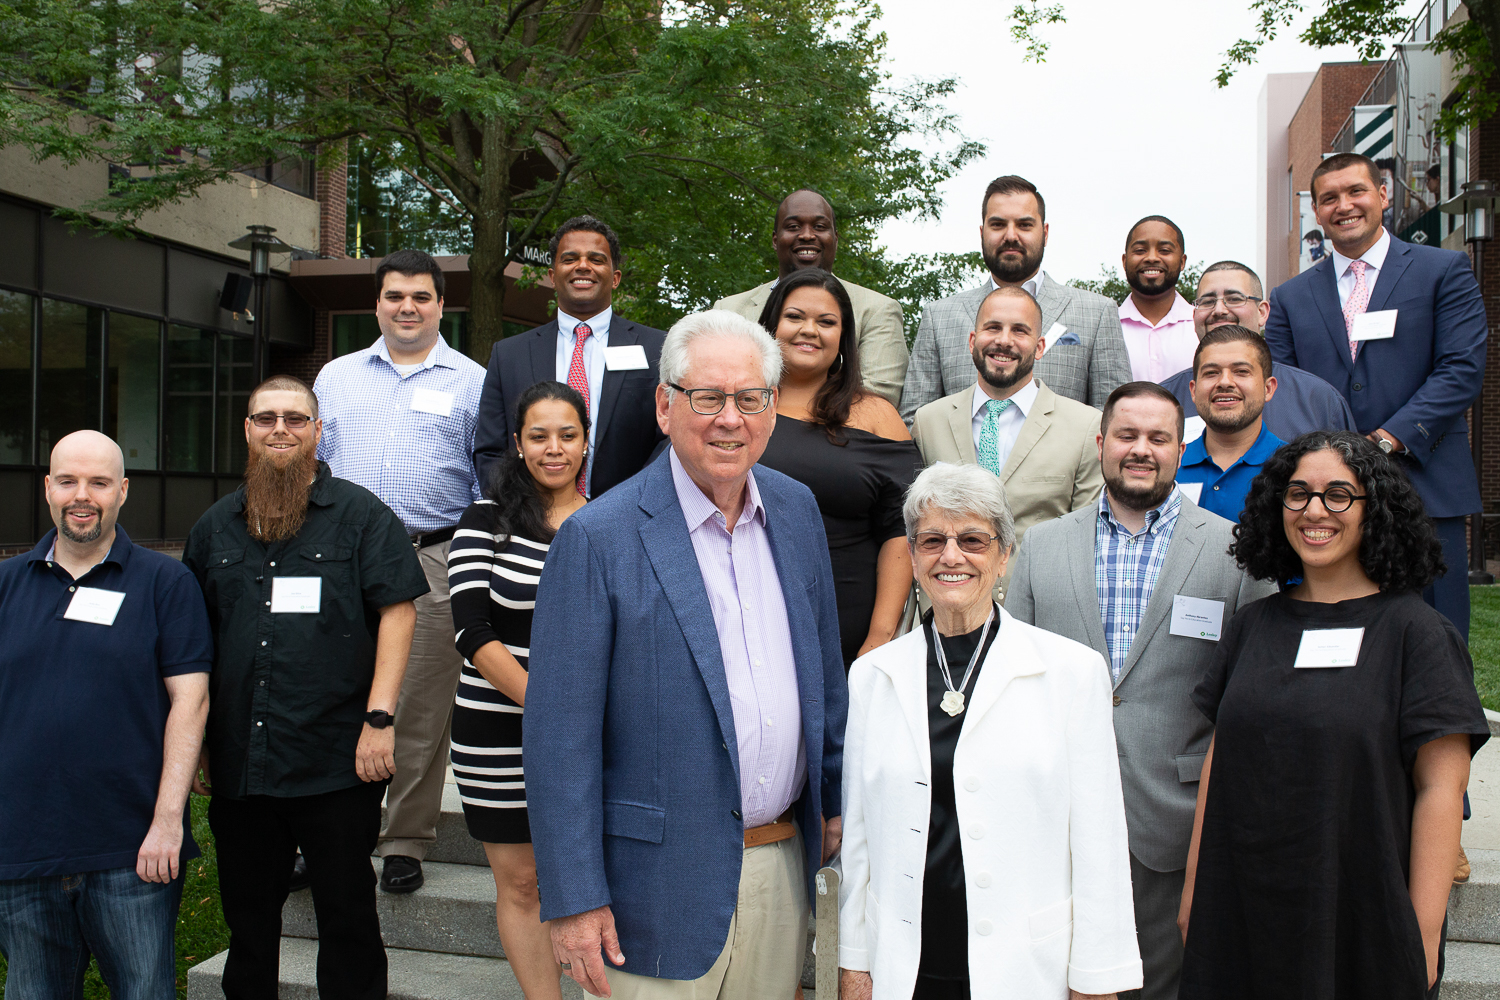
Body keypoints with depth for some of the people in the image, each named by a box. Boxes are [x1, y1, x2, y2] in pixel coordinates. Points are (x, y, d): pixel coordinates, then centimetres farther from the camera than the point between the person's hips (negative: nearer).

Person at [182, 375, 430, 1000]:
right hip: (236, 764, 4)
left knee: (347, 918, 5)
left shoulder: (361, 515, 0)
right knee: (247, 921, 16)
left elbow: (398, 610, -7)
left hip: (337, 762, -4)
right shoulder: (215, 526, 13)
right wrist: (192, 743, 12)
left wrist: (379, 717, -15)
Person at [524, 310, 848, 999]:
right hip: (663, 883, -5)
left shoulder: (797, 510, 4)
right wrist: (574, 899, -14)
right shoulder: (598, 538, -14)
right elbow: (559, 735, -14)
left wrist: (837, 802, 15)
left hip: (784, 866, 5)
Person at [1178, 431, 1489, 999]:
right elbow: (1219, 756, 8)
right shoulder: (1253, 626, 6)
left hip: (1361, 920, -3)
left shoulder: (1413, 632, -6)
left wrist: (1424, 938, -14)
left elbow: (1441, 787, -10)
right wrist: (1194, 890, 6)